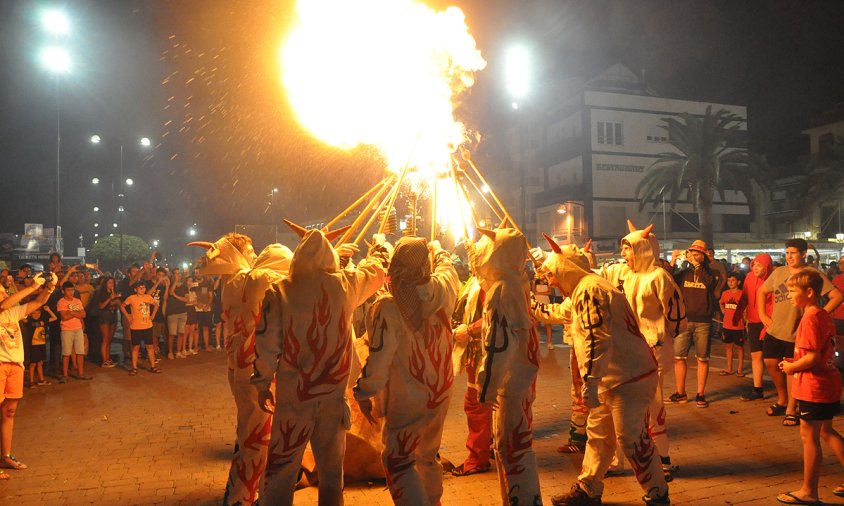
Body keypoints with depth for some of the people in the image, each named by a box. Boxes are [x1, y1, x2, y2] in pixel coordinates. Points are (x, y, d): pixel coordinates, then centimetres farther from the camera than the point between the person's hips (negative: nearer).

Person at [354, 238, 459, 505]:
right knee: (428, 455, 25)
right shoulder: (441, 292, -9)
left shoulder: (387, 308, -24)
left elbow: (379, 360, -21)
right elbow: (447, 268, 15)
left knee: (397, 461, 7)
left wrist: (363, 393, -6)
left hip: (408, 401, -6)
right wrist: (437, 249, 35)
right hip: (441, 392, 6)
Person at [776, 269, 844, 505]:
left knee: (809, 436, 2)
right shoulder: (824, 316, 10)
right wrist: (795, 362, 10)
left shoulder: (810, 318, -21)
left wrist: (792, 367, -11)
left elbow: (813, 357, -26)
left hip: (813, 387, -10)